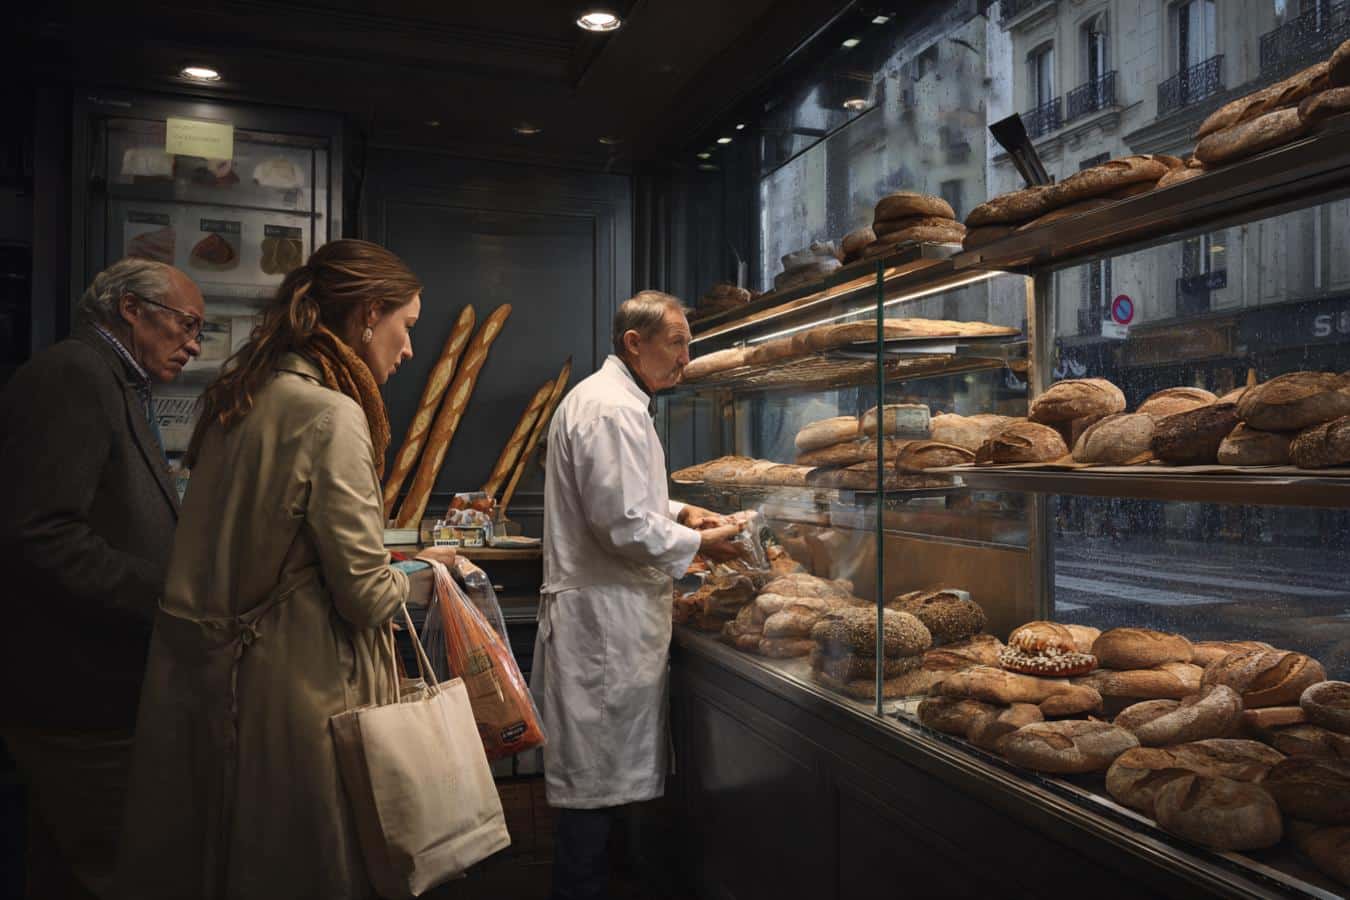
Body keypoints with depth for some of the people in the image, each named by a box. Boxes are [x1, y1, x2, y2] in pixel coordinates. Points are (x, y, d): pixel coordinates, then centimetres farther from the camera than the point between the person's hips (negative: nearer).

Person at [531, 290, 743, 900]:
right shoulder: (613, 409, -19)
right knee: (595, 779, 1)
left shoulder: (608, 397, 16)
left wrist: (679, 511, 12)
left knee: (595, 772, 19)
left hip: (603, 611, 11)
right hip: (605, 619, -11)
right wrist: (698, 543, -10)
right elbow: (626, 526, -24)